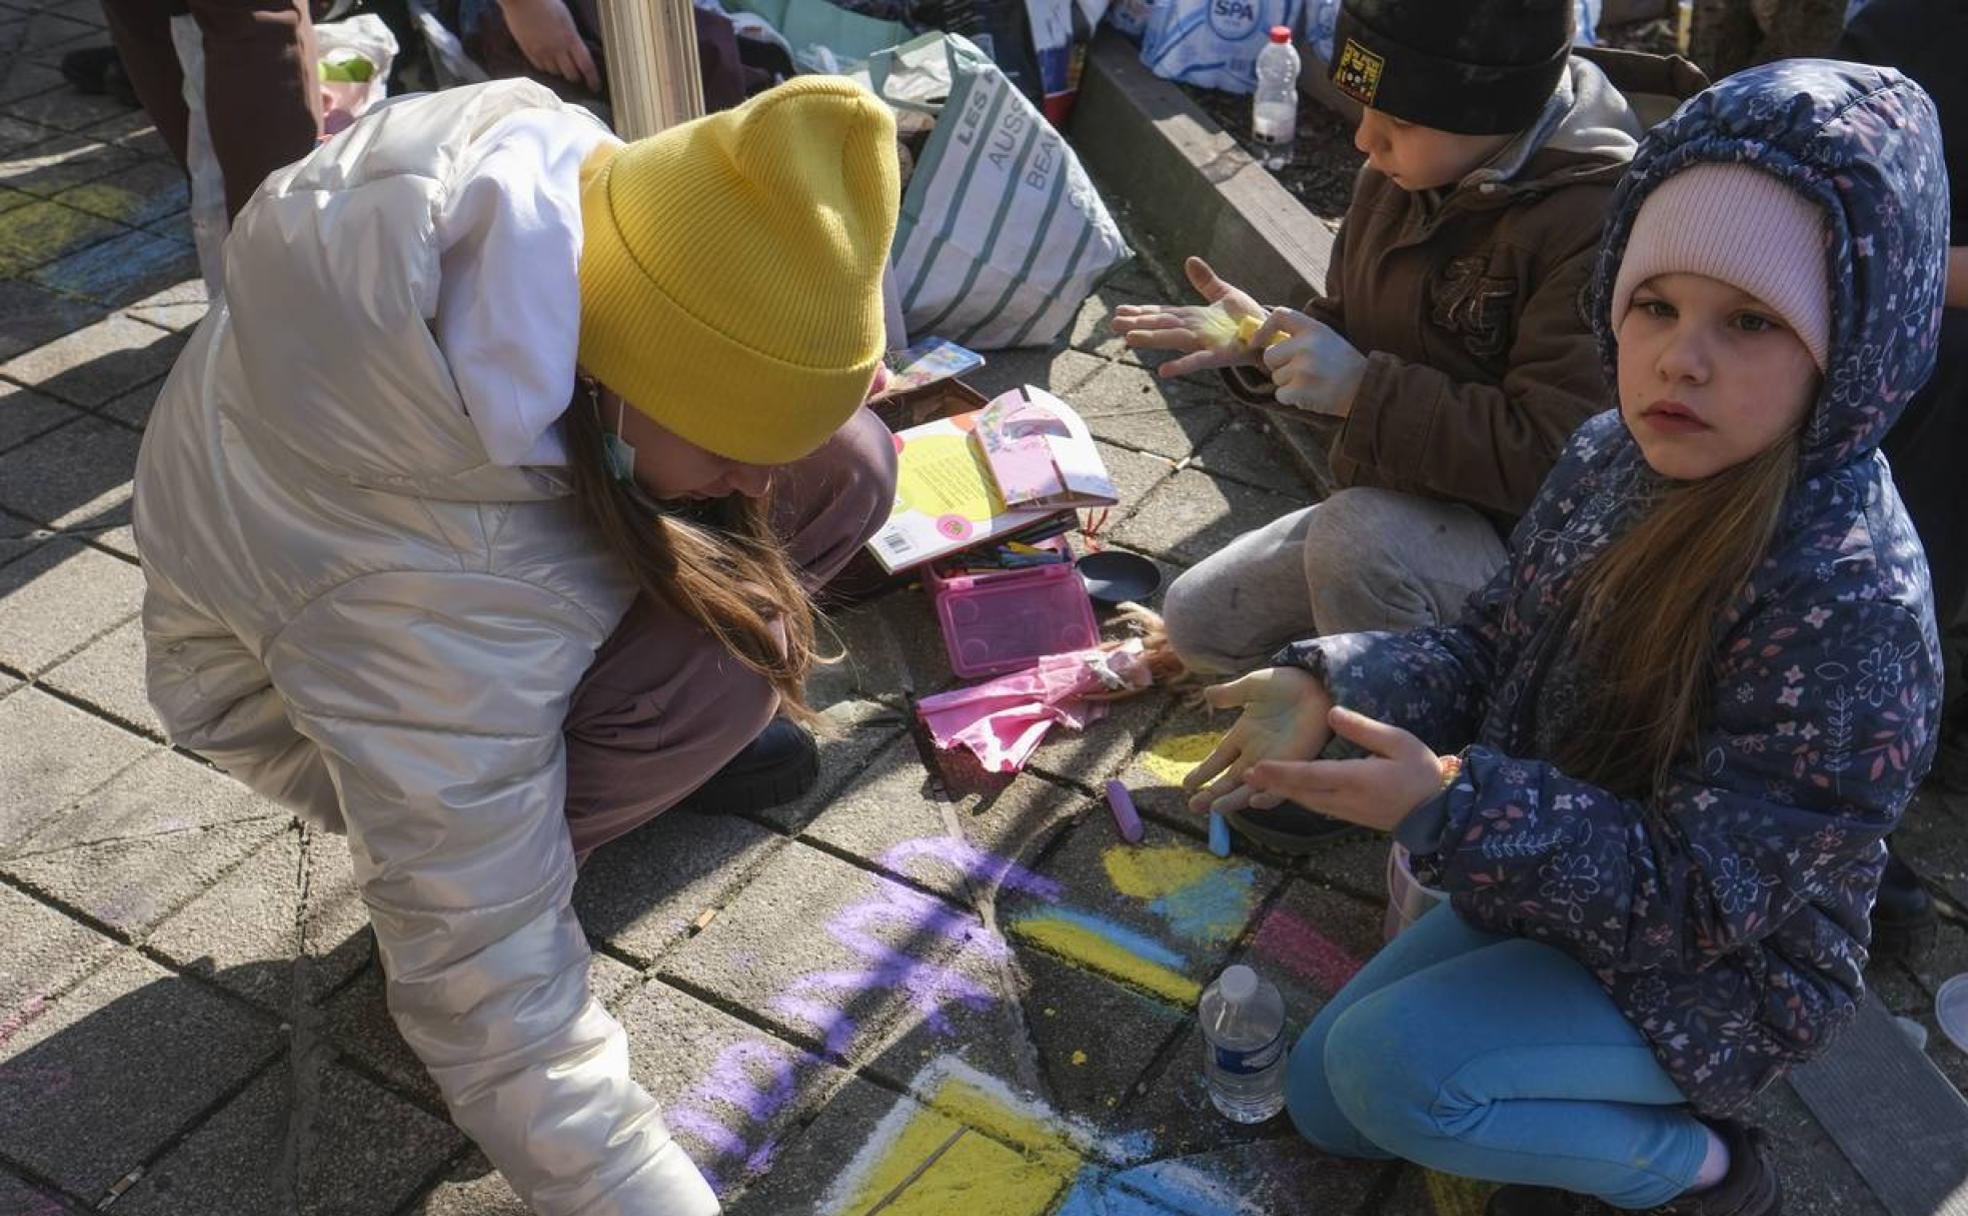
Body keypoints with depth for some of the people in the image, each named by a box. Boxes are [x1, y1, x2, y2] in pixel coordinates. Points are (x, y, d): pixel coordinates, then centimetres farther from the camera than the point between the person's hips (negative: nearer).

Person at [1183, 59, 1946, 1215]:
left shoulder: (1847, 598, -33)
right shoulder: (1613, 457, -11)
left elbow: (1702, 896, -30)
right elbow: (1491, 645, -1)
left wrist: (1449, 804, -41)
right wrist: (1329, 683, -21)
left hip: (1714, 974, -7)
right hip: (1554, 893, 7)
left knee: (1388, 1065, -24)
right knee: (1321, 1105, 10)